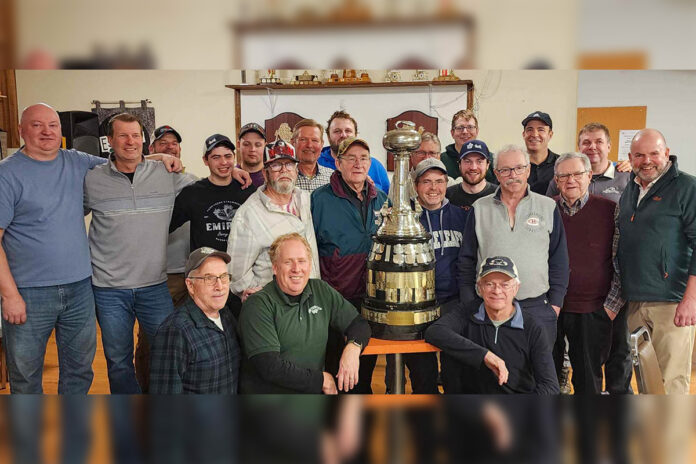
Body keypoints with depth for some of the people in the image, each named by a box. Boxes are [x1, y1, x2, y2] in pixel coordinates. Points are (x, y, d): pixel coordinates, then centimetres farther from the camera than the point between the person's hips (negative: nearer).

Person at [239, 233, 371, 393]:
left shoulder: (321, 291, 10)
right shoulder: (258, 305, -7)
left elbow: (359, 324, 16)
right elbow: (270, 367, -14)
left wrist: (353, 347, -6)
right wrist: (321, 380, -8)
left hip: (314, 392, 4)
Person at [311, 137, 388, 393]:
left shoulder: (381, 199, 8)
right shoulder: (320, 199, -5)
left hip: (371, 298, 4)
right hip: (334, 297, -4)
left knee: (367, 362, 15)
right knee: (334, 361, 6)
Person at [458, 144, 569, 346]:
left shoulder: (548, 207, 6)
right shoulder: (480, 208, 6)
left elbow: (559, 260, 8)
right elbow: (467, 260, 8)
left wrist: (555, 303, 2)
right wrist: (469, 306, 3)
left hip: (537, 307, 0)